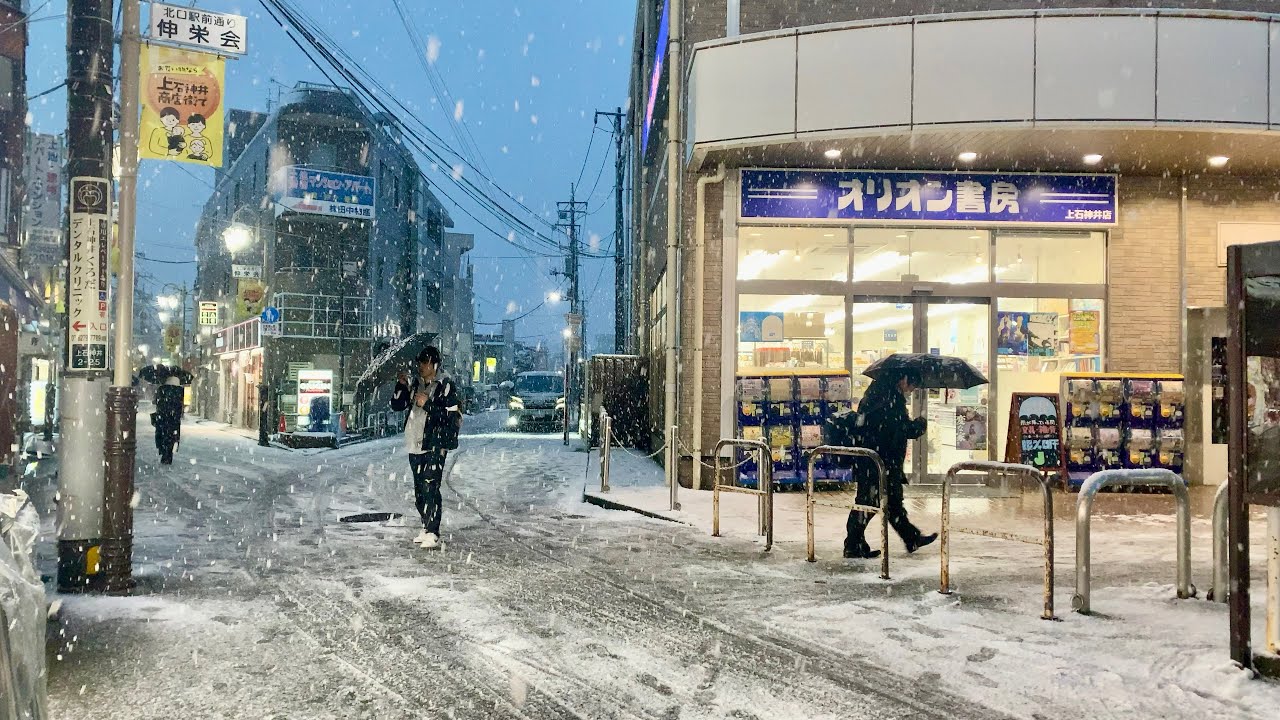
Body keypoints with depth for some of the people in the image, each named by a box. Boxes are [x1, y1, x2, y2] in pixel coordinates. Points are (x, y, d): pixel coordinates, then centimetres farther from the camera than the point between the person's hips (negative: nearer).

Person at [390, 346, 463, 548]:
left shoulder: (445, 386, -7)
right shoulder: (415, 384, 13)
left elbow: (452, 416, -13)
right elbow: (396, 406, 12)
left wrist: (427, 404, -18)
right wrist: (401, 386, -2)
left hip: (434, 446, -7)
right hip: (415, 444, 7)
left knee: (430, 489, -12)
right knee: (419, 490, 12)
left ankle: (433, 534, -11)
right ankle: (426, 528, 23)